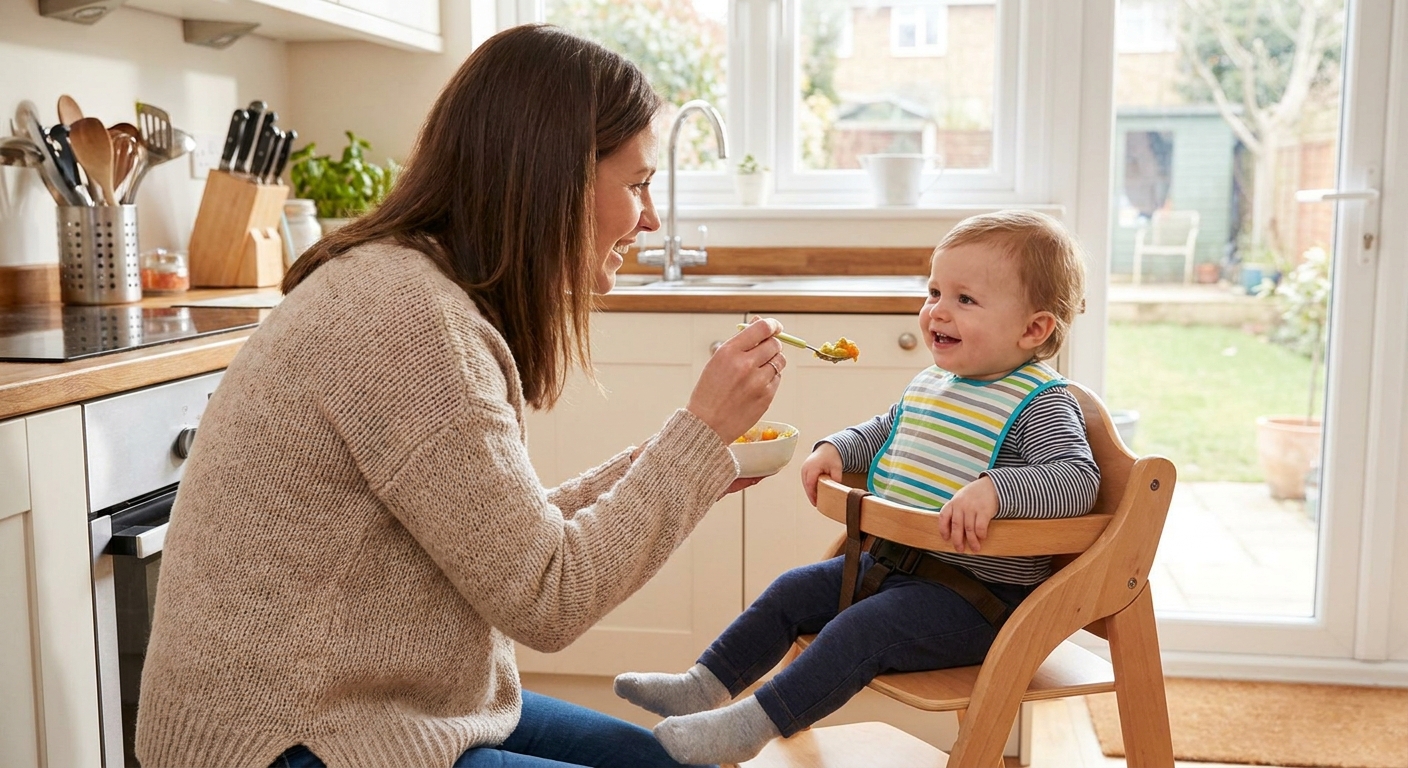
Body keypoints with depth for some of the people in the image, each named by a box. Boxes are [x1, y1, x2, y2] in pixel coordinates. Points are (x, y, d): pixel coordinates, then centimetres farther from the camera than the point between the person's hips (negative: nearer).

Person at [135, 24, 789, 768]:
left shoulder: (430, 289, 5)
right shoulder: (406, 315, -24)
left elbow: (506, 540, 6)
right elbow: (544, 599, -21)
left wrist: (652, 469, 2)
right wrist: (703, 432, -15)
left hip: (384, 700, 9)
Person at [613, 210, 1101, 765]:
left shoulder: (1041, 404, -16)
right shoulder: (929, 384, 9)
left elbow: (1078, 480, -30)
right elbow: (884, 430, 27)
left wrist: (995, 490, -44)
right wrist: (836, 449, 8)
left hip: (975, 597, -9)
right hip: (890, 563, 9)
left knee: (860, 630, -24)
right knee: (792, 591, 7)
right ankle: (704, 686, 13)